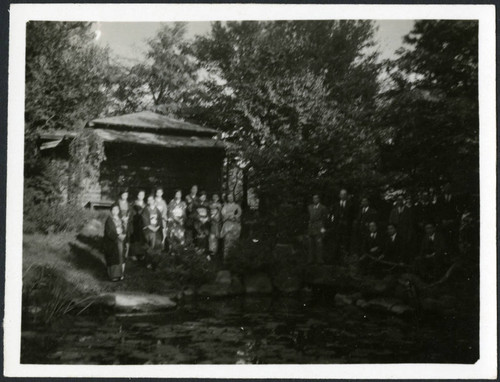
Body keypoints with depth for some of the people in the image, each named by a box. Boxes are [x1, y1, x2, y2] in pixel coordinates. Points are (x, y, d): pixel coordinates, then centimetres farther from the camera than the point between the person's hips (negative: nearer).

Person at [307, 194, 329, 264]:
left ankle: (319, 258, -3)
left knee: (319, 243, -8)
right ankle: (311, 259, 6)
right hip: (311, 226, 5)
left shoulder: (323, 208, -1)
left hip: (319, 227, -5)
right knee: (311, 243, 3)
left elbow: (325, 218, -1)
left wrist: (323, 228, -6)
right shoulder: (310, 207, 14)